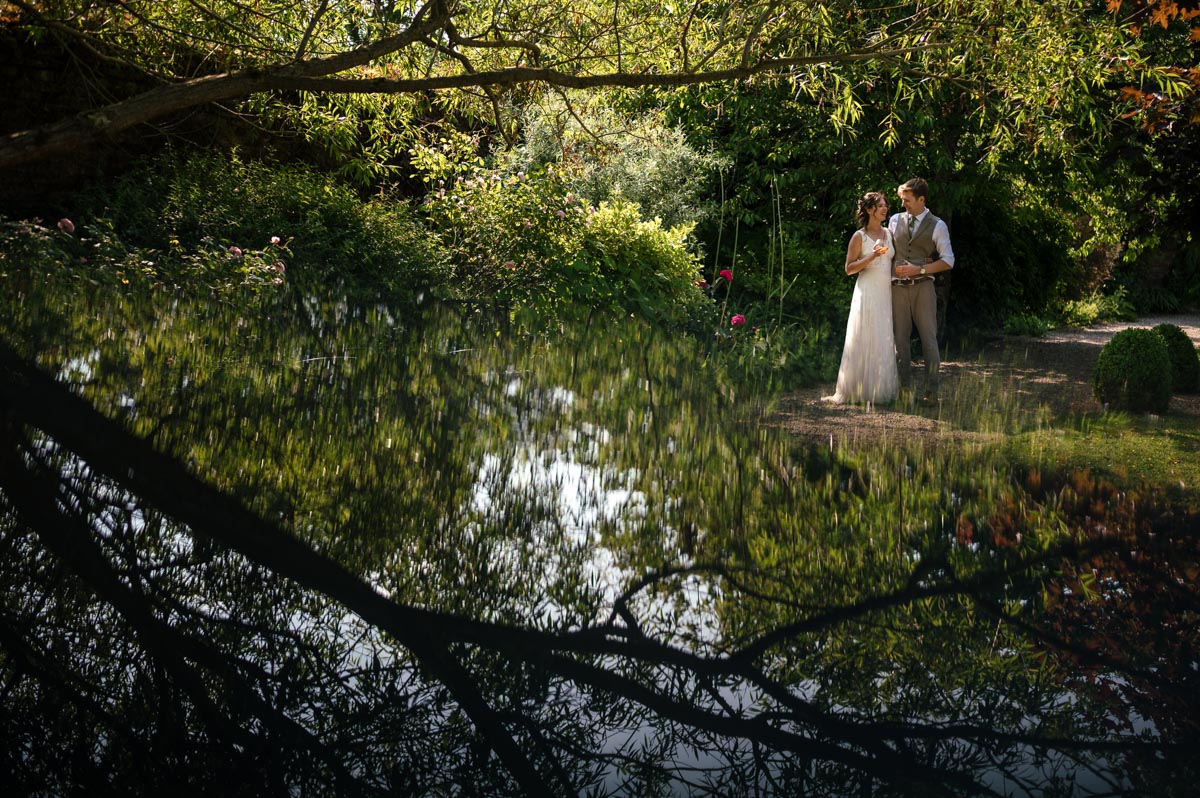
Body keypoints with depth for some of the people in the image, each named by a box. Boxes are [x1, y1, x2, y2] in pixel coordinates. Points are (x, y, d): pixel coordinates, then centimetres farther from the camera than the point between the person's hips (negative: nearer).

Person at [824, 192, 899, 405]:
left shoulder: (889, 234, 12)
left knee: (885, 342, 5)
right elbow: (849, 268, -4)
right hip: (867, 293, -5)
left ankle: (882, 390, 11)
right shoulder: (859, 237, -3)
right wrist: (871, 257, -16)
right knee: (863, 341, -4)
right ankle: (857, 390, 1)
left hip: (887, 293, 5)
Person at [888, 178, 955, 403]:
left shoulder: (937, 226, 1)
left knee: (928, 338, -3)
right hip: (897, 288, 3)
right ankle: (905, 388, 13)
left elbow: (948, 261, -1)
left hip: (923, 287, -3)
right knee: (900, 339, 5)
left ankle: (931, 391, 1)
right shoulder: (895, 221, 10)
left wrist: (919, 269, -11)